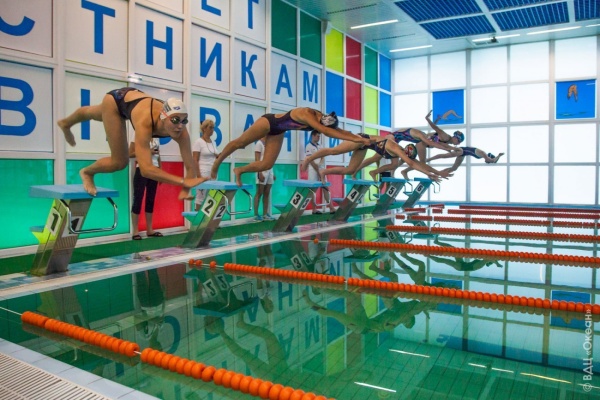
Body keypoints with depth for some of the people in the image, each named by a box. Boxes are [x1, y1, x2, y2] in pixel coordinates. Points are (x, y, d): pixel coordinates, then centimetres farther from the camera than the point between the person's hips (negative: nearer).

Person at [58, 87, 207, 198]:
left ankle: (65, 124, 71)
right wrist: (183, 181, -68)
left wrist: (185, 191, -53)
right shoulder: (145, 123, -50)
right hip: (117, 99, -5)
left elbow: (190, 166, -36)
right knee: (119, 162, -8)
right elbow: (146, 169, -60)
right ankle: (87, 172, 27)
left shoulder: (180, 130, -37)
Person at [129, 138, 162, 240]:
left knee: (151, 200, 9)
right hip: (142, 170, -6)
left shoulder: (156, 138, 13)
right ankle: (135, 231, 2)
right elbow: (130, 154, -10)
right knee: (138, 200, -3)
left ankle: (149, 230, 16)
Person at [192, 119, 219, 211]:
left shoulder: (213, 142, 14)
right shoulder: (198, 142, -7)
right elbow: (195, 161, -12)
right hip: (203, 174, -7)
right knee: (201, 197, -4)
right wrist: (199, 176, -18)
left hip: (213, 174, 7)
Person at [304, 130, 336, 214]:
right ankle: (314, 209, 3)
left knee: (326, 188, 3)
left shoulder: (319, 146, 15)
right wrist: (318, 171, -12)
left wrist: (320, 165, -9)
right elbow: (310, 160, -12)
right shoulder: (309, 146, -6)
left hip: (321, 169, 7)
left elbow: (323, 157, 11)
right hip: (313, 170, -7)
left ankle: (331, 208, 2)